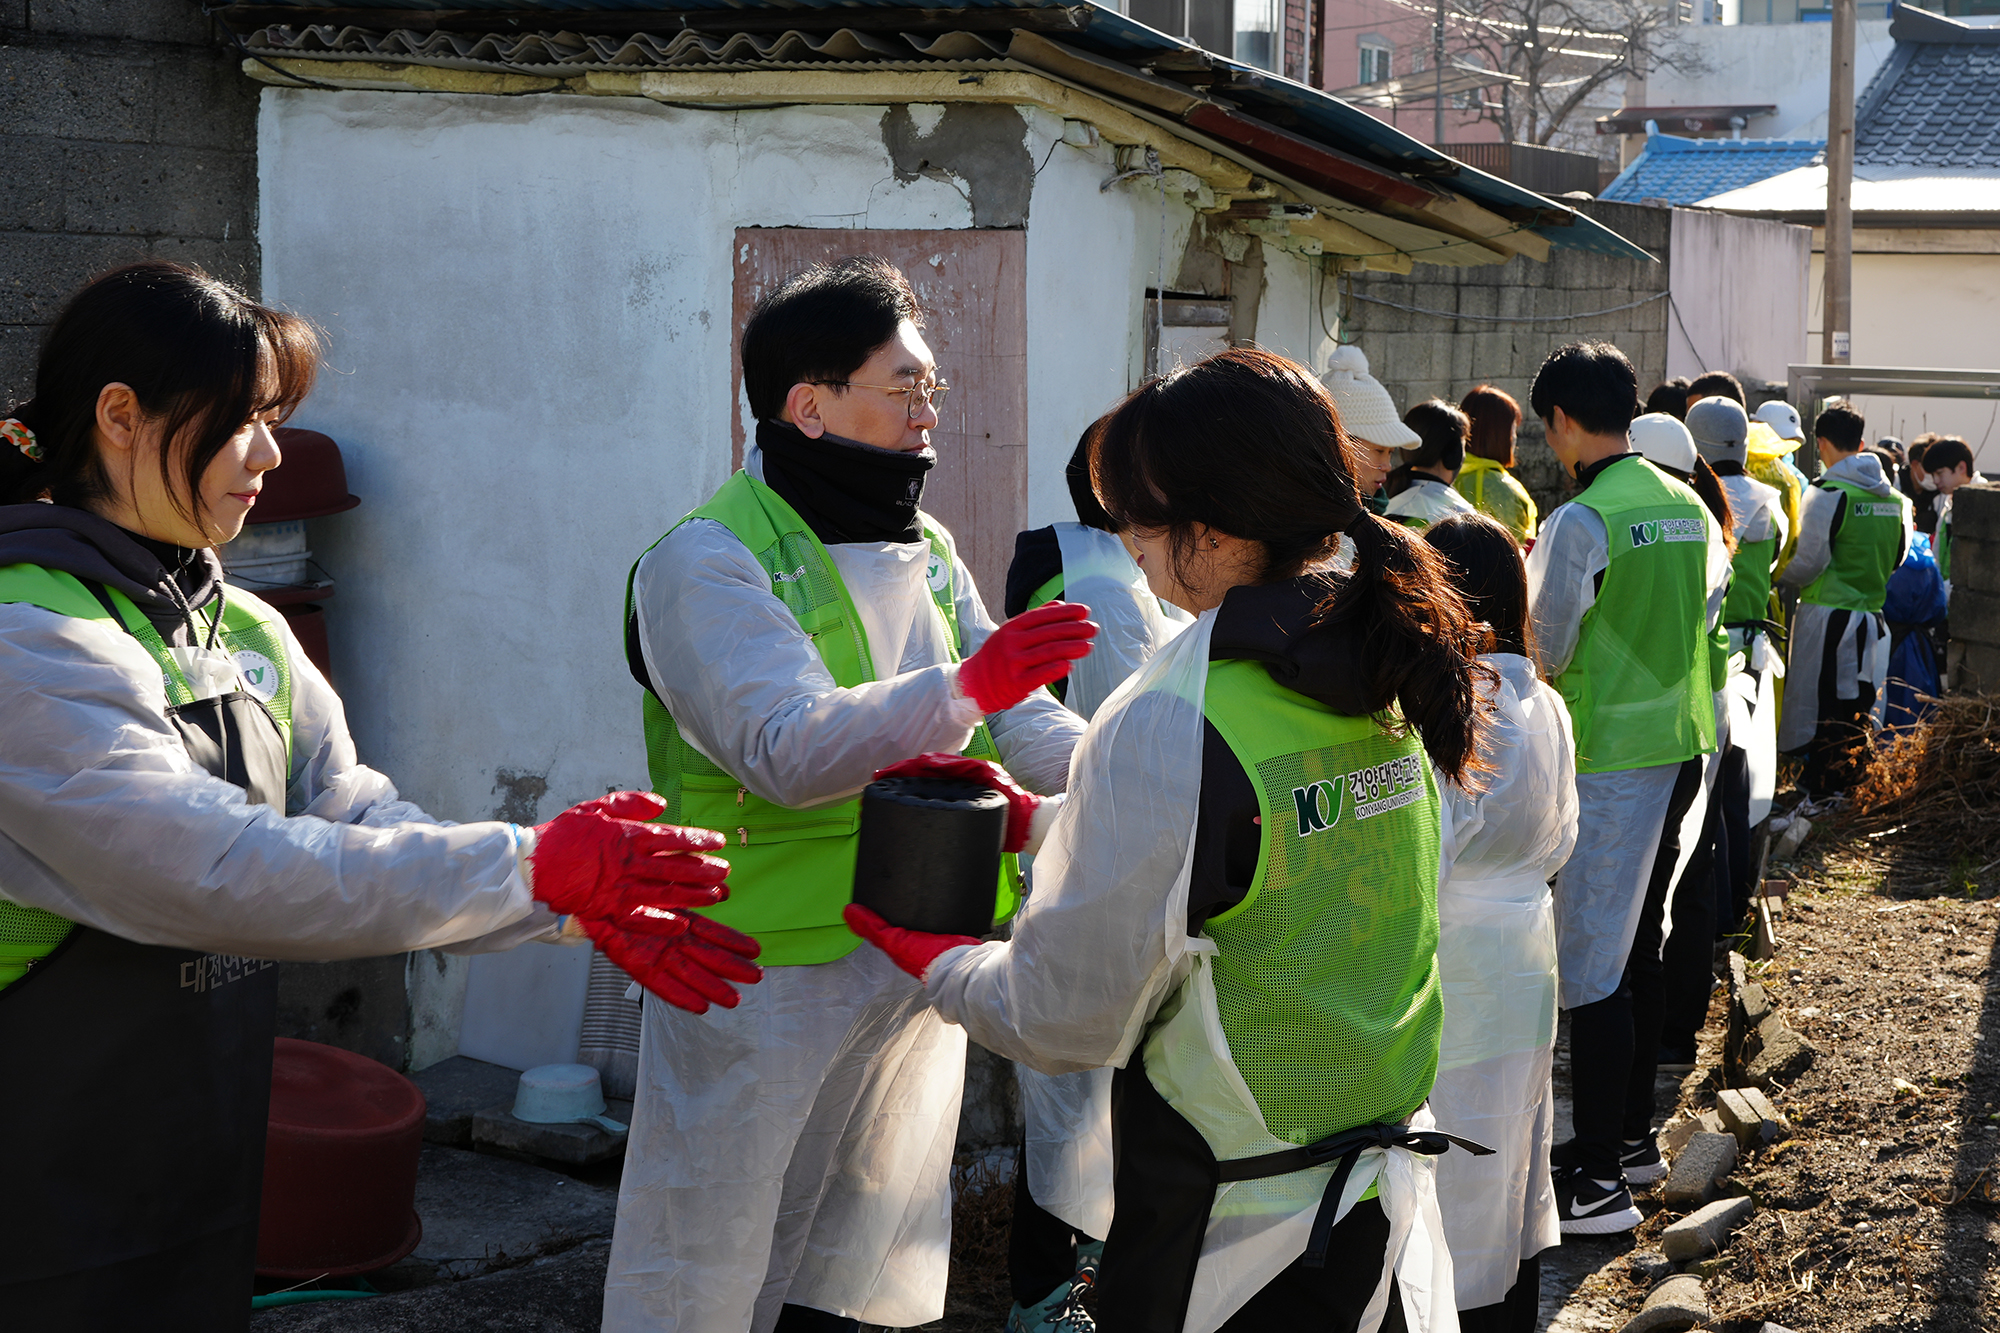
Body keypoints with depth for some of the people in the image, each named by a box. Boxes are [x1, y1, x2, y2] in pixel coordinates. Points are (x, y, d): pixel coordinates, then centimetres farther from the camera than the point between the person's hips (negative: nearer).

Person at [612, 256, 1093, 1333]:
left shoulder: (927, 552, 13)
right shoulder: (708, 560, -13)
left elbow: (1021, 722, 6)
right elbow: (788, 749, -26)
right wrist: (958, 692, -39)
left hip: (921, 959, 7)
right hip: (765, 977, -7)